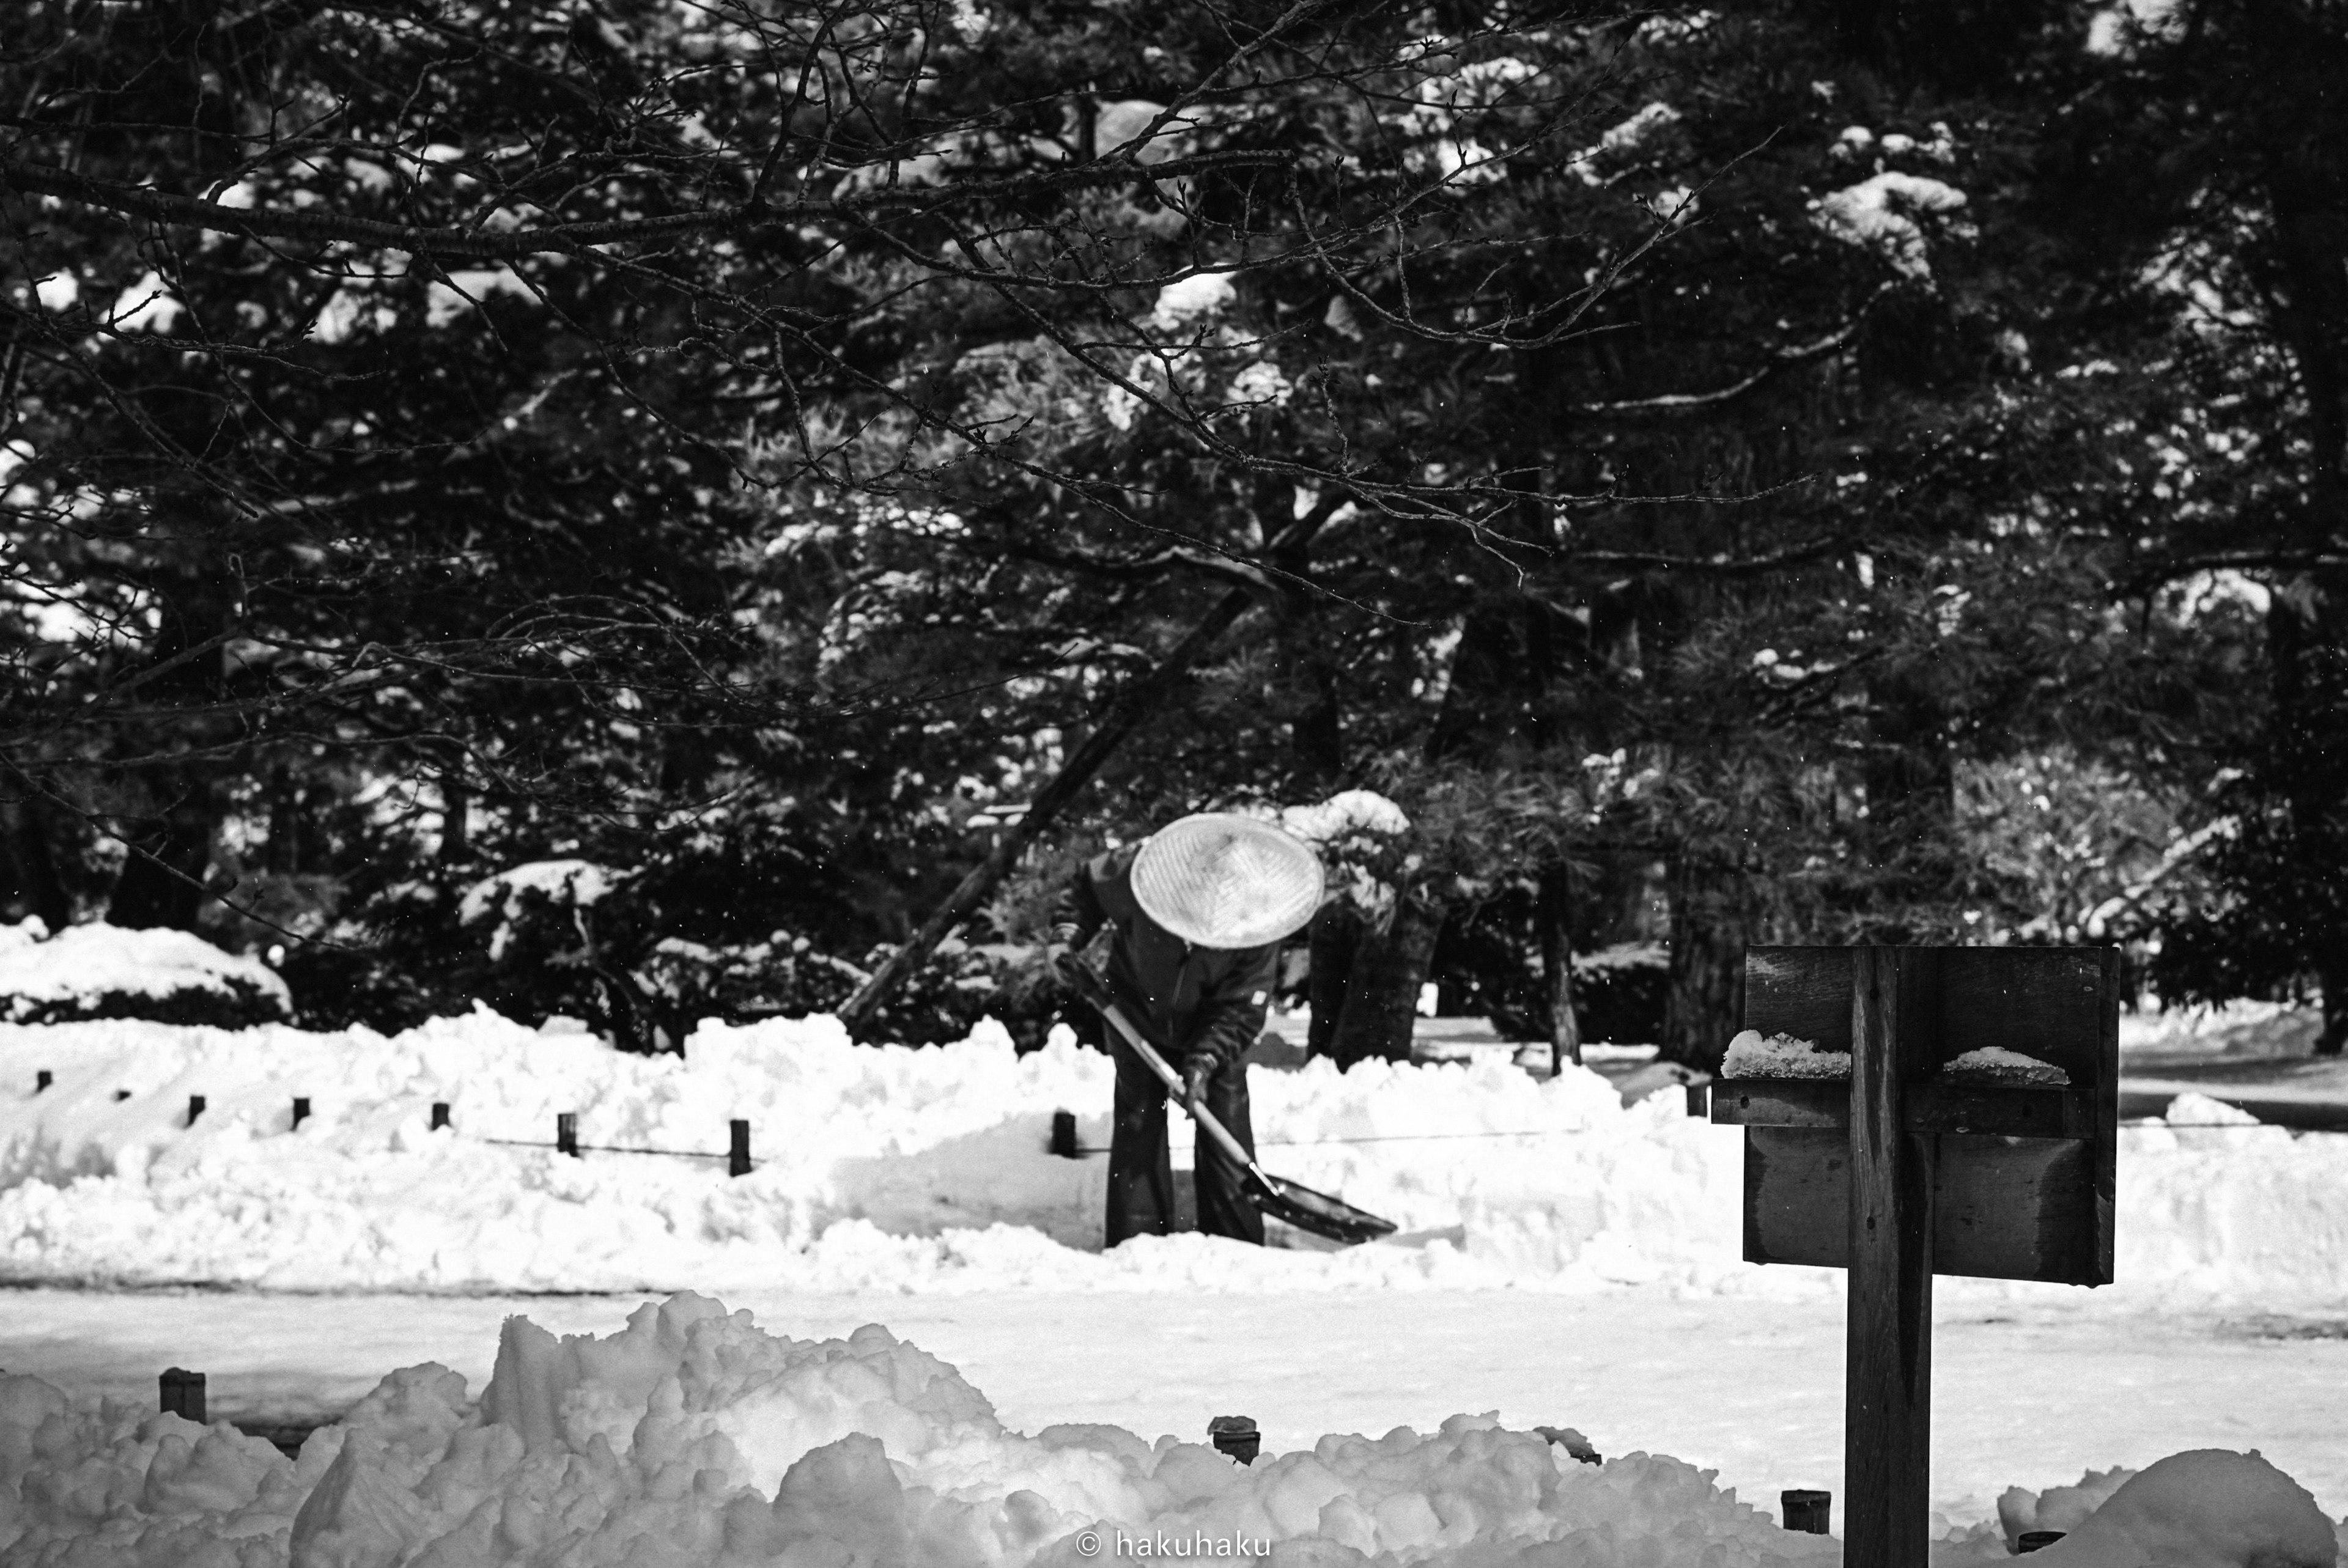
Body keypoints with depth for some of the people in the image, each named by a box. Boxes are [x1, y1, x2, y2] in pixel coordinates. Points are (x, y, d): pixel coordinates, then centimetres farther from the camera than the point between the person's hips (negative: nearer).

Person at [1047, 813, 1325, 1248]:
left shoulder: (1256, 927, -30)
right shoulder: (1136, 870, -31)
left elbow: (1241, 1011, -24)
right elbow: (1084, 887, -7)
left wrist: (1205, 1061, -34)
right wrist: (1067, 936, -19)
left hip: (1214, 1032, 0)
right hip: (1139, 1017, 0)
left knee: (1226, 1136, -1)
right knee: (1139, 1129, -4)